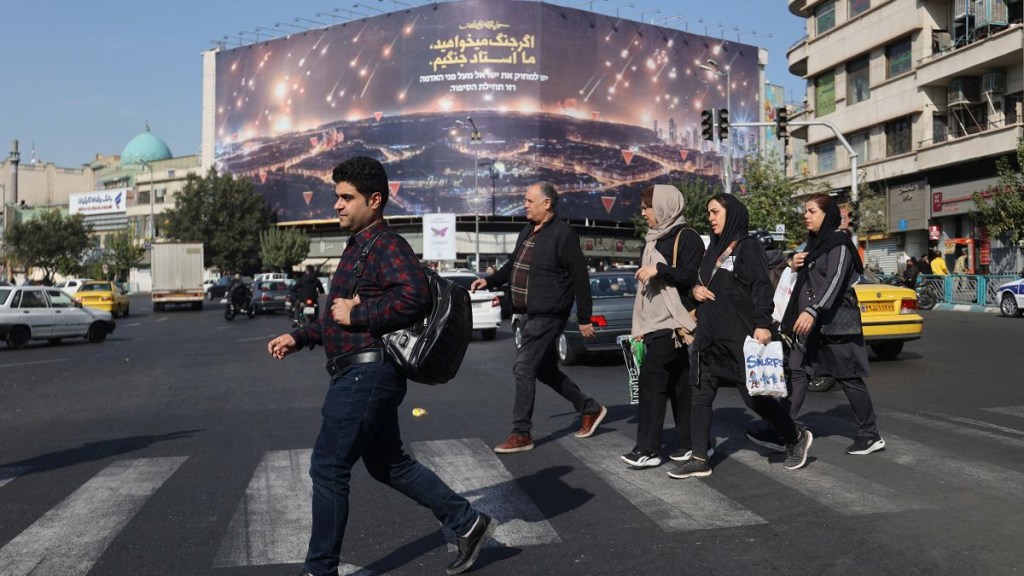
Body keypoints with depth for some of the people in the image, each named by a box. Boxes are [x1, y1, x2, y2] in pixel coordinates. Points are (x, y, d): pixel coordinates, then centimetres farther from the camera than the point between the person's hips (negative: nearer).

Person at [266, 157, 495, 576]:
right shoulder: (358, 247, 19)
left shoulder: (386, 246, -12)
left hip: (366, 374, -10)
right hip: (362, 374, 10)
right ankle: (467, 524, 24)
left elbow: (415, 297, -30)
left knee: (328, 469, 0)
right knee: (388, 464, 17)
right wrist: (298, 338, 20)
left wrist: (356, 314, -21)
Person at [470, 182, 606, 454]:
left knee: (524, 368, -9)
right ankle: (590, 409, 32)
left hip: (549, 315, -9)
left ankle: (521, 434, 2)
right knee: (545, 370, 17)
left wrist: (584, 318, -13)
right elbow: (513, 265, 24)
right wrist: (490, 281, 9)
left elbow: (580, 278, -14)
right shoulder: (528, 231, 12)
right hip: (532, 314, 10)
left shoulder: (562, 234, -14)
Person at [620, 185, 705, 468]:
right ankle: (690, 443, 15)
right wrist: (641, 325, 18)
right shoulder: (655, 240, 18)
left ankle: (648, 448, -10)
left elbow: (694, 277, -15)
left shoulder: (686, 237, -7)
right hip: (656, 323, 8)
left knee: (650, 377, -13)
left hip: (675, 322, -8)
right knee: (677, 383, 9)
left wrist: (659, 269, -22)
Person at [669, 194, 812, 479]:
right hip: (709, 336, 8)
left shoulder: (748, 247, -4)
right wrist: (696, 289, 3)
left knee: (753, 396, -1)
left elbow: (762, 288, -12)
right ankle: (700, 459, 7)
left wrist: (762, 324, -23)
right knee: (701, 396, 2)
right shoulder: (714, 250, 18)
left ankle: (797, 437, 21)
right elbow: (701, 283, 26)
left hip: (739, 336, -8)